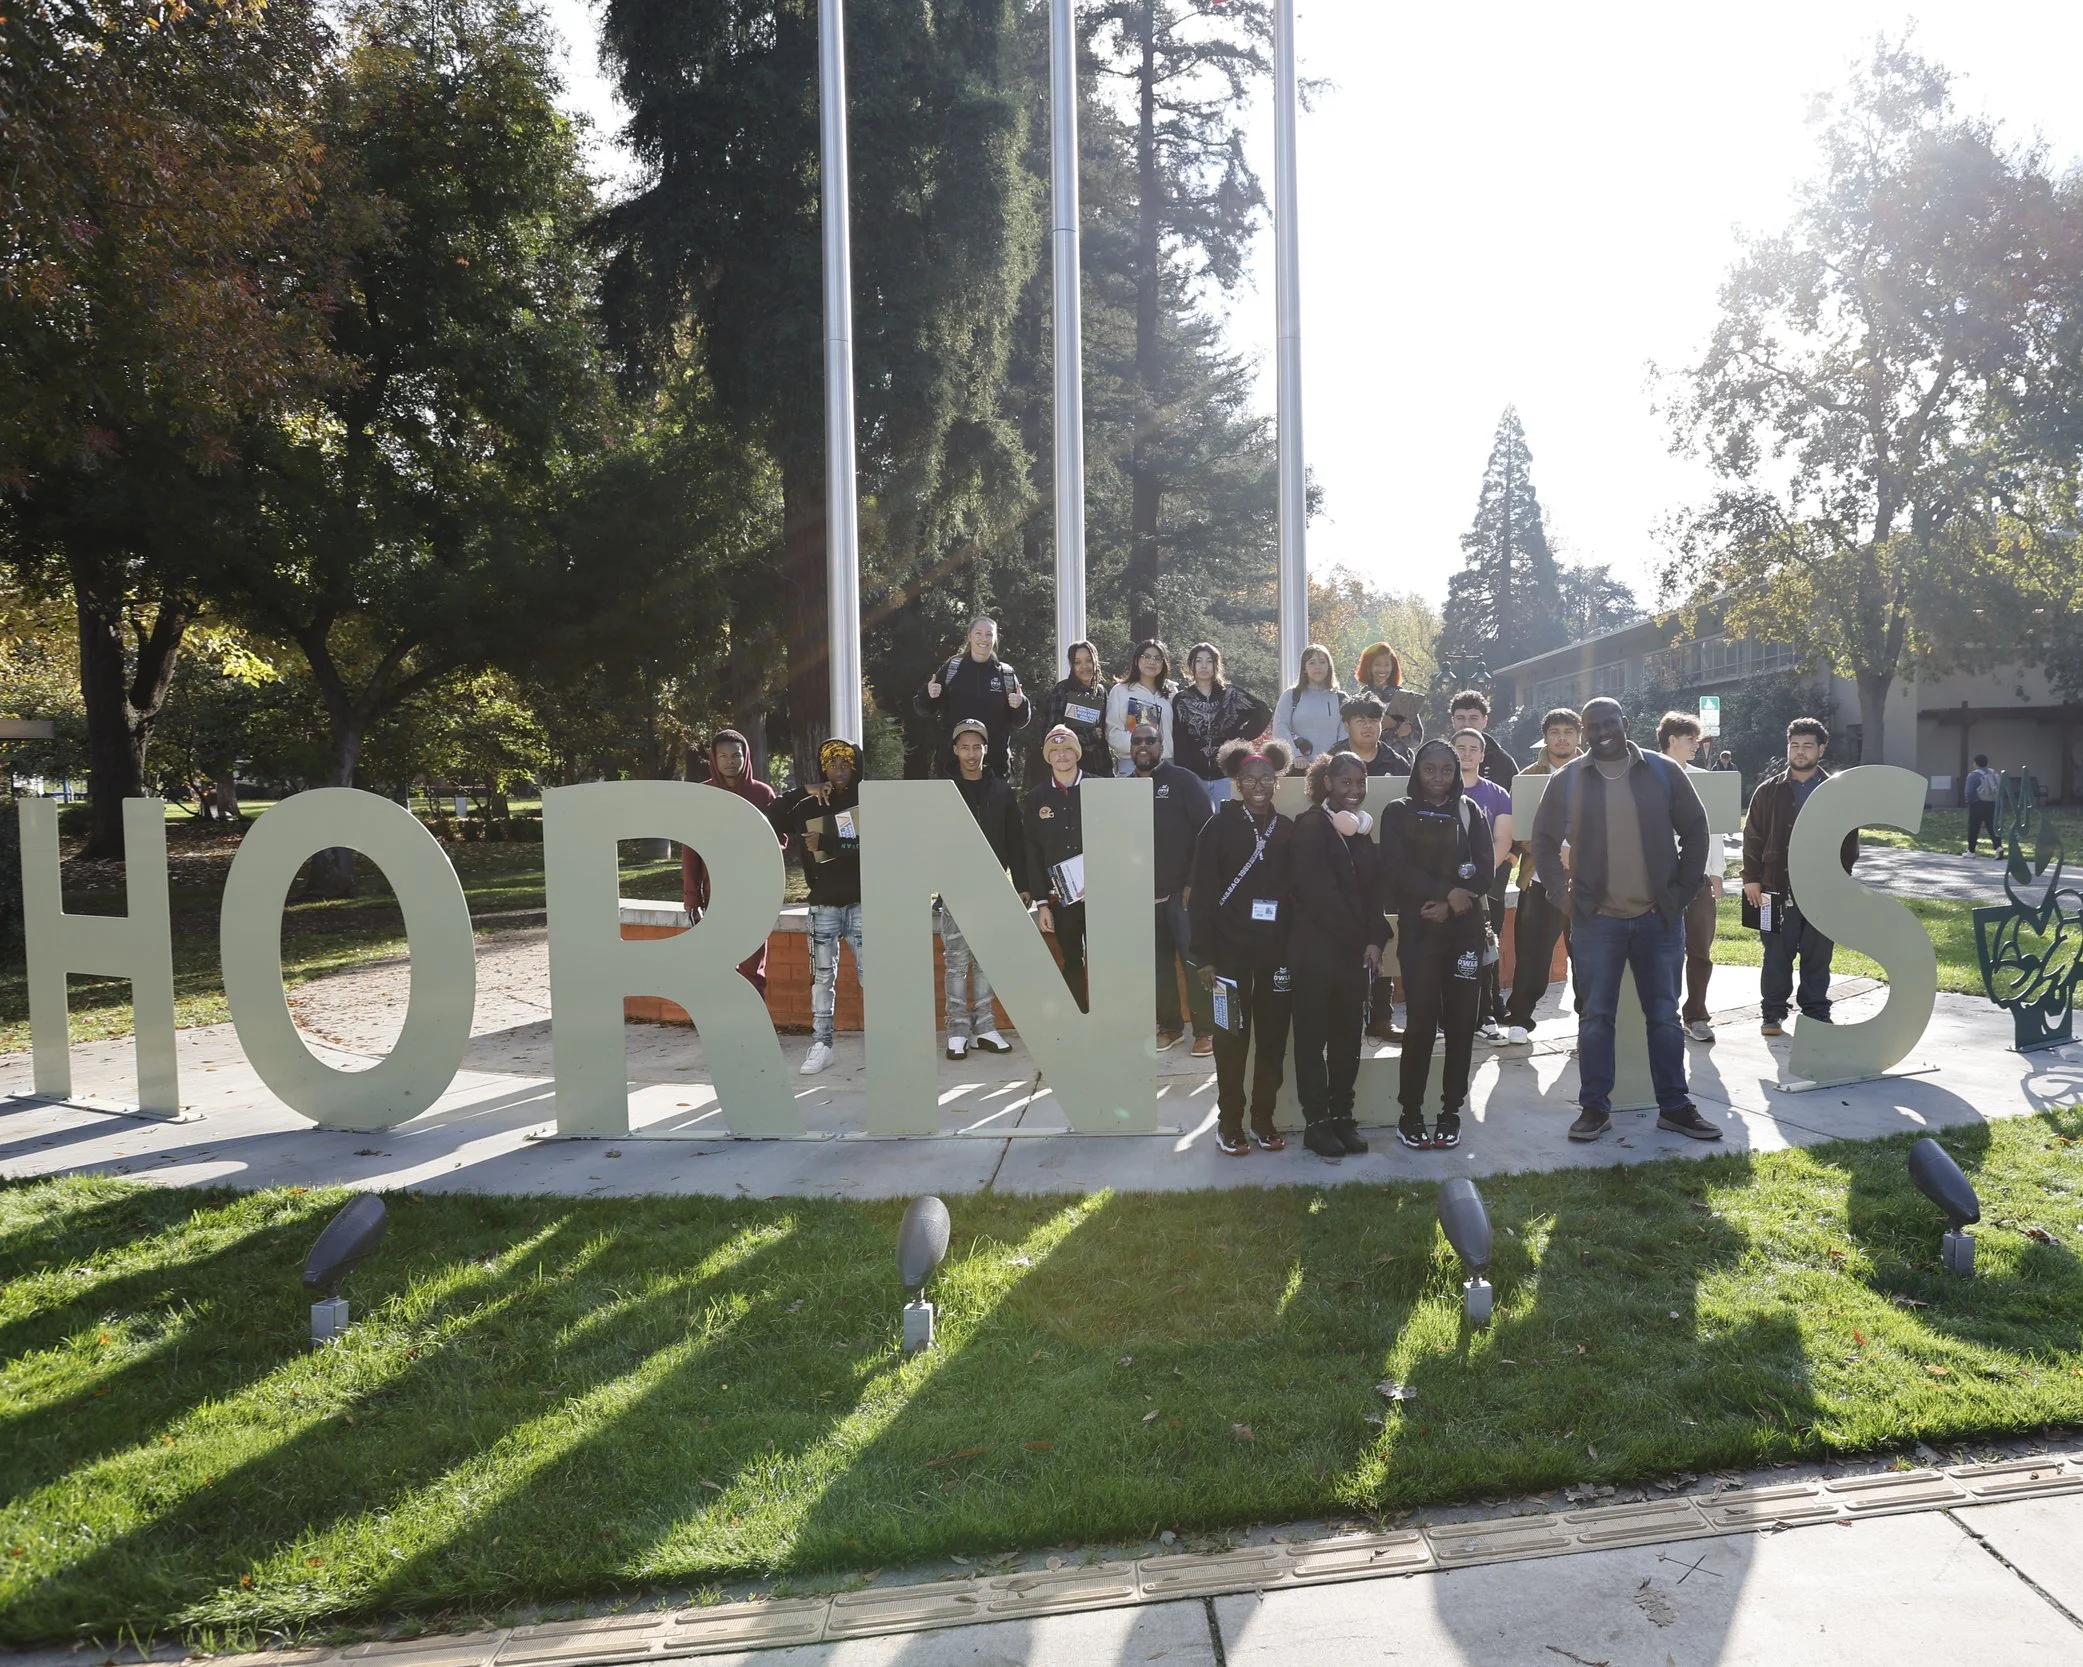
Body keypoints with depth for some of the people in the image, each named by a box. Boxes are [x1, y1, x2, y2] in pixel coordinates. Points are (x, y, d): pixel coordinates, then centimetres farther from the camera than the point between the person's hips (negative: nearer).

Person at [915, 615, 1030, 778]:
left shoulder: (1007, 674, 7)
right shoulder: (951, 669, 5)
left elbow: (1019, 722, 10)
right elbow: (925, 711, 6)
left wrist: (1020, 705, -11)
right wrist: (928, 695, -15)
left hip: (995, 763, 1)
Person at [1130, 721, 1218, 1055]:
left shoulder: (1184, 780, -4)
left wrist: (1194, 883, -13)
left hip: (1183, 889, -4)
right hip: (1143, 892, 4)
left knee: (1195, 959, -2)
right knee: (1158, 962, 8)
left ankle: (1205, 1029, 7)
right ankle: (1169, 1025, 19)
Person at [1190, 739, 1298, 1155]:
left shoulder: (1287, 829, 7)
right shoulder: (1218, 827, -3)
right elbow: (1203, 894, -6)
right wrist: (1204, 955, -10)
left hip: (1277, 949, 3)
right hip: (1231, 948, -3)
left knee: (1273, 1038, 7)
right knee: (1232, 1038, 4)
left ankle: (1264, 1120, 19)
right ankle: (1229, 1123, 14)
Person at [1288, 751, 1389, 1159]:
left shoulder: (1361, 828, 14)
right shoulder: (1311, 826, -6)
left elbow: (1372, 888, 12)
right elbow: (1316, 892, -12)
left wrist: (1375, 939, -3)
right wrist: (1359, 938, -8)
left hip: (1356, 951, 6)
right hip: (1316, 948, -6)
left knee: (1348, 1035, 8)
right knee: (1313, 1037, 1)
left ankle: (1342, 1117, 17)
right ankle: (1317, 1122, 7)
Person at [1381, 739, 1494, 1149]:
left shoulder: (1471, 812, 12)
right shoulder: (1399, 814, 6)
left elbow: (1485, 870, 2)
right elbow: (1398, 869, -6)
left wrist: (1449, 906, -11)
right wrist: (1447, 893, -15)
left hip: (1465, 928, 2)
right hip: (1418, 929, -2)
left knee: (1461, 1019, 1)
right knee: (1422, 1020, -7)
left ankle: (1451, 1110, 12)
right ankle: (1410, 1113, 3)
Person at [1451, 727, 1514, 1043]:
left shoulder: (1497, 796, 10)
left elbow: (1502, 843, 2)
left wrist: (1479, 876, -14)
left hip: (1485, 886, 1)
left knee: (1482, 950, 1)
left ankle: (1484, 1016, 8)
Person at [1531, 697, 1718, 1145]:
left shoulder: (1662, 772, 2)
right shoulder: (1569, 780, 2)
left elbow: (1695, 830, 6)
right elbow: (1544, 839, 8)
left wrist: (1682, 891, 1)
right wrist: (1561, 891, 0)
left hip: (1659, 918, 1)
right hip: (1595, 920, 0)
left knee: (1664, 1015, 8)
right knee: (1596, 1016, 3)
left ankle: (1674, 1106, 17)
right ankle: (1594, 1108, 11)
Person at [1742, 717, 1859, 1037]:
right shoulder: (1769, 791, 4)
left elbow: (1848, 841, 6)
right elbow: (1753, 837, 2)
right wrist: (1752, 878, -4)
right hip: (1778, 888, -1)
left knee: (1817, 957, 8)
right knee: (1777, 956, 4)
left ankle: (1817, 1014, 19)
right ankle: (1774, 1014, 13)